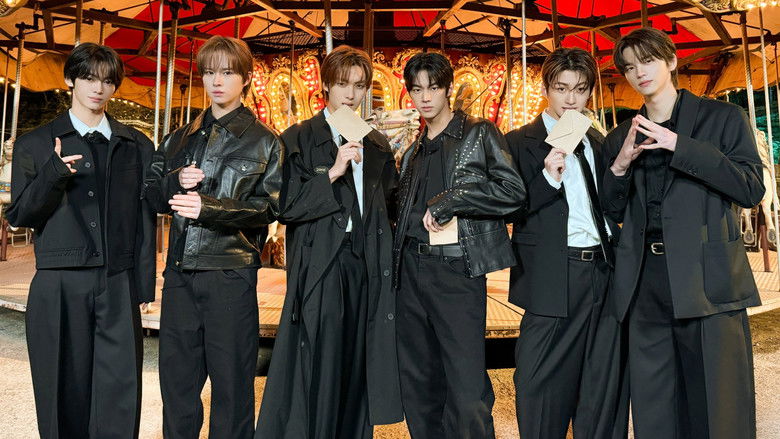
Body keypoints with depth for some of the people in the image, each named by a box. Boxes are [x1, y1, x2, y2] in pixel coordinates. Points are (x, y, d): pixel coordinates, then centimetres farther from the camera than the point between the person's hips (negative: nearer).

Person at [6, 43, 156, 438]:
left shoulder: (137, 146, 11)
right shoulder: (35, 145, 8)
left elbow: (145, 218, 9)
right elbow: (18, 216, 3)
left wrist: (144, 283, 4)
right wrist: (51, 175, -16)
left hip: (119, 286, 1)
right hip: (60, 287, 0)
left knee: (121, 393, 0)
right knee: (65, 391, 7)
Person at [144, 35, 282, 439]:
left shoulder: (264, 141, 2)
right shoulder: (180, 139, 16)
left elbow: (269, 207, -7)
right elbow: (153, 196, 15)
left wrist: (208, 207, -18)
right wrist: (176, 181, -6)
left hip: (230, 273, -4)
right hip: (180, 271, 5)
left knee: (231, 382, 4)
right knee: (176, 377, 13)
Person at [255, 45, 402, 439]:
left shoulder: (377, 145, 15)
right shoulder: (299, 139, 1)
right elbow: (286, 206, -8)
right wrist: (332, 174, -17)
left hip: (366, 268, 4)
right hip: (320, 267, -4)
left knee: (355, 368, 9)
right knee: (316, 372, -3)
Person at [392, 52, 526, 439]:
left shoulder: (479, 134, 2)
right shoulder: (413, 151, 18)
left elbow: (513, 192, -10)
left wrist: (448, 200, -13)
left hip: (458, 271, -5)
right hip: (412, 271, 6)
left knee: (467, 396, -7)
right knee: (418, 388, 13)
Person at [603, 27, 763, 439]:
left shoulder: (723, 118, 5)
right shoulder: (621, 137, 14)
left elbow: (751, 189, -6)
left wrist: (680, 146, -14)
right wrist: (620, 165, -5)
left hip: (707, 280, -3)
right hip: (644, 281, 3)